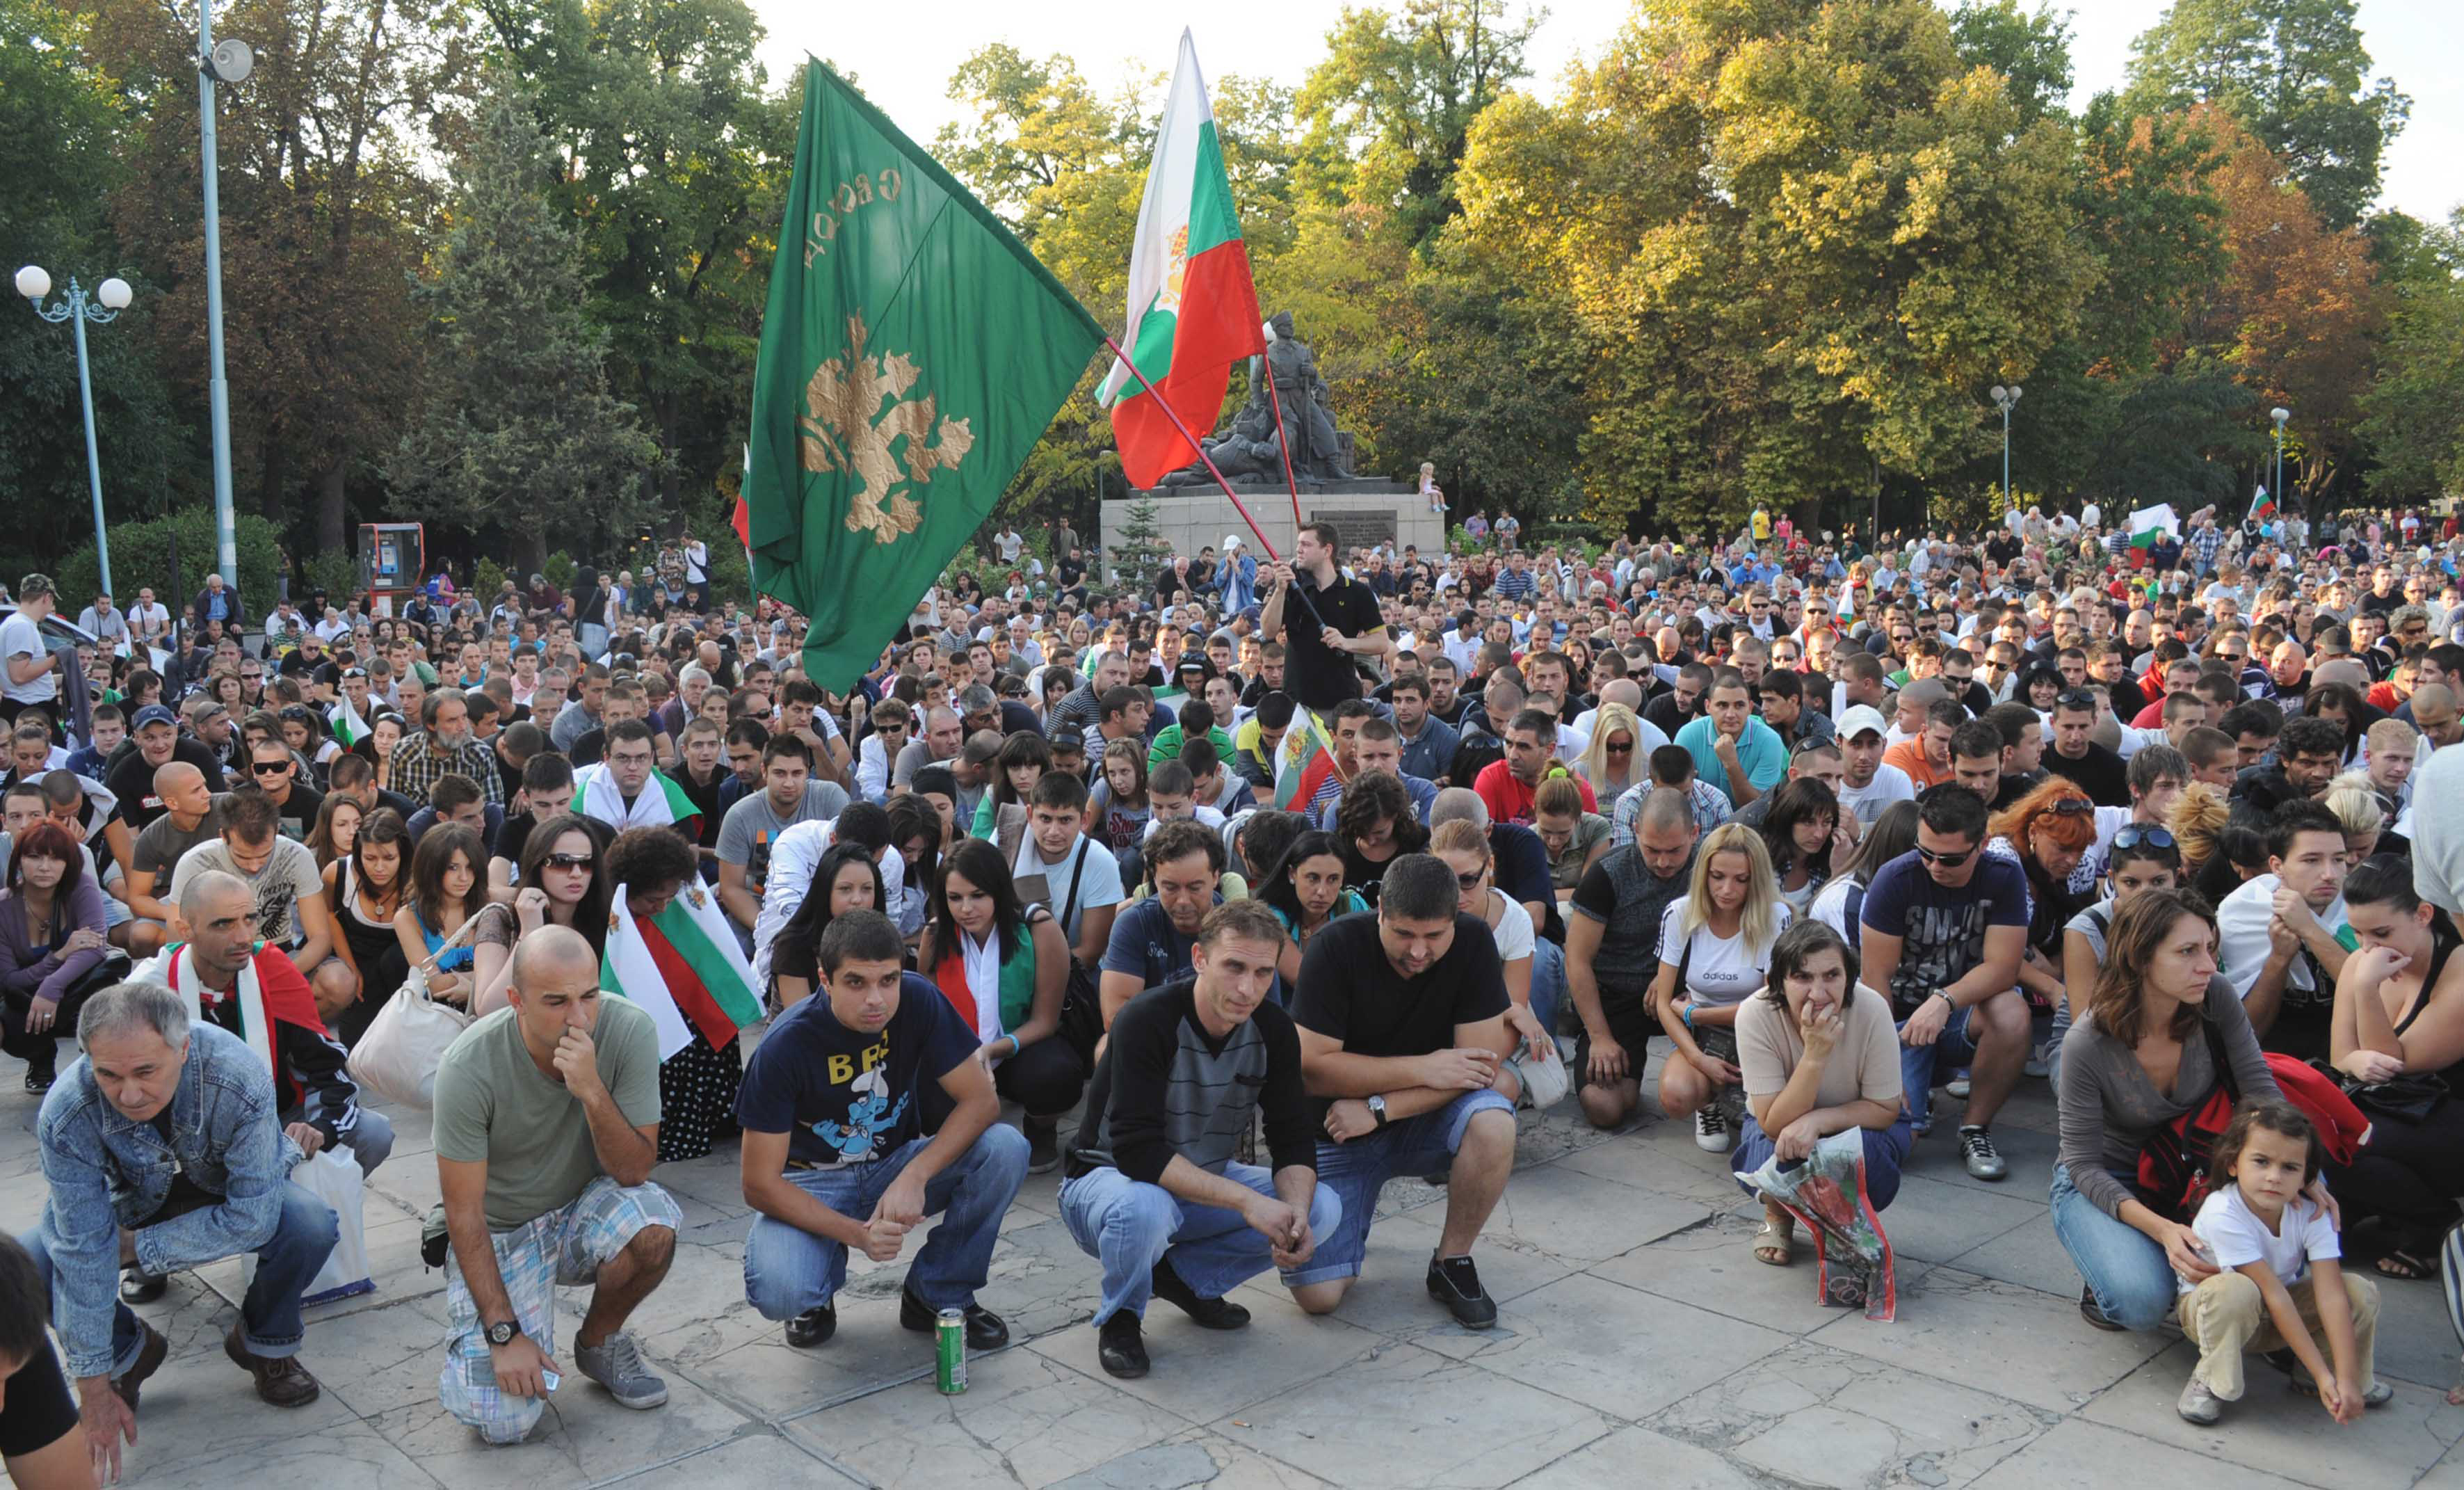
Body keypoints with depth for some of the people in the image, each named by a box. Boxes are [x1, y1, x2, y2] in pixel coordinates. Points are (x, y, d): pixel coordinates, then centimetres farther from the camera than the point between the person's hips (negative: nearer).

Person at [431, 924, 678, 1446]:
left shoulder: (630, 1031, -21)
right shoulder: (468, 1067, -25)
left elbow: (633, 1171, -19)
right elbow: (464, 1214, -18)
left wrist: (592, 1093, -35)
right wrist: (504, 1333, -21)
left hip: (583, 1209, 2)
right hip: (498, 1232, -2)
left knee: (653, 1228, -33)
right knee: (503, 1419, -19)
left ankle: (599, 1341, 0)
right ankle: (477, 1336, 17)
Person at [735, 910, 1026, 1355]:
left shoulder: (918, 1001, -19)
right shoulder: (786, 1046, -25)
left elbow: (981, 1100, -17)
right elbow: (760, 1184, -20)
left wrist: (914, 1177, -31)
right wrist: (854, 1233, -30)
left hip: (896, 1164, 3)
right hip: (813, 1183, -3)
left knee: (1006, 1149, -25)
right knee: (778, 1291, -33)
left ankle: (938, 1296, -4)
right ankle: (819, 1292, 7)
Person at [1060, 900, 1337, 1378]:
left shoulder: (1273, 1029, -10)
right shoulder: (1147, 1021, -28)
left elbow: (1293, 1140, -7)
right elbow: (1137, 1150, -34)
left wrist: (1296, 1211, -29)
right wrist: (1245, 1200, -39)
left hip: (1207, 1182, 6)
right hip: (1108, 1178, -5)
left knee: (1322, 1208, -15)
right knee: (1145, 1206, -40)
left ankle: (1184, 1276, 6)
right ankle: (1120, 1316, -6)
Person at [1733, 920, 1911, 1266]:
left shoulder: (1871, 1009, -29)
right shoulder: (1755, 1014, -30)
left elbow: (1885, 1109, -18)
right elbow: (1774, 1124, -31)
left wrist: (1816, 1121, -35)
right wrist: (1814, 1055, -43)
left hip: (1857, 1123, 1)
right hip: (1779, 1125, 0)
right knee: (1772, 1155, -34)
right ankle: (1778, 1217, 6)